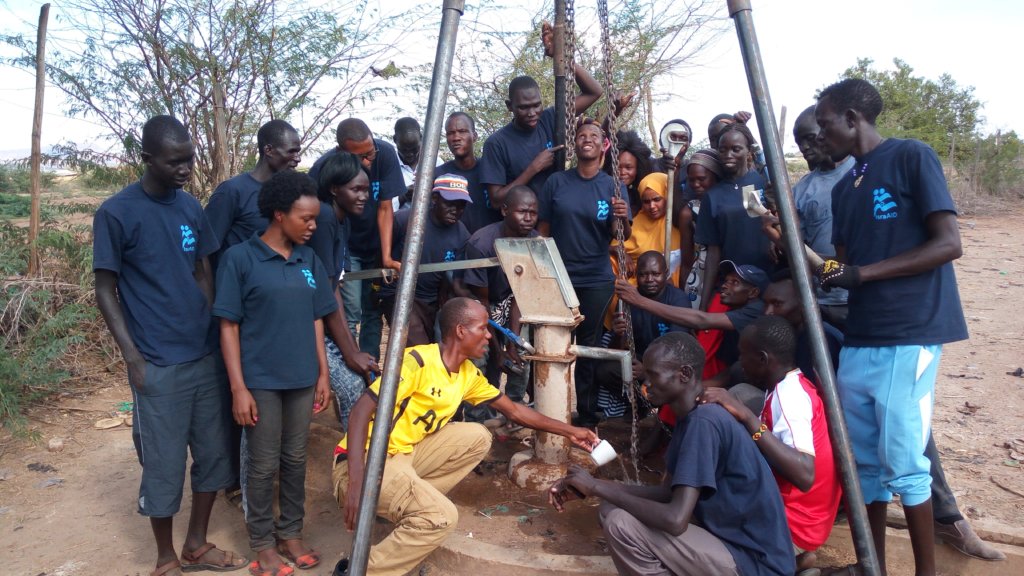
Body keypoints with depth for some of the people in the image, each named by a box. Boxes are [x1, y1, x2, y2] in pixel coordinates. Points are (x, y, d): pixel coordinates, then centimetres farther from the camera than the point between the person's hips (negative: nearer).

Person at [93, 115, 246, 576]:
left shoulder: (192, 207, 6)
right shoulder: (115, 213, -8)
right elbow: (106, 291, -6)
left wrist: (217, 334, 9)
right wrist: (133, 359, -10)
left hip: (206, 355, 5)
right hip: (159, 364, -5)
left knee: (215, 454, 13)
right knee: (164, 466, 6)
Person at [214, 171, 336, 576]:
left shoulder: (309, 259, 5)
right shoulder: (240, 258, -9)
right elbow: (228, 326, -8)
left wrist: (323, 373, 8)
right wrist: (238, 387, -12)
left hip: (302, 377, 5)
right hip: (261, 380, -4)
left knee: (295, 459, 15)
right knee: (263, 464, 7)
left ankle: (291, 533, 31)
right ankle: (263, 543, 25)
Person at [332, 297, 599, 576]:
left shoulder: (469, 374, 4)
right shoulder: (417, 361, -21)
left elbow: (514, 410, 16)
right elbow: (361, 411, -24)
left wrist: (569, 431, 17)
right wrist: (356, 482, -32)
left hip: (405, 454, 8)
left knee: (478, 437, 0)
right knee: (442, 516, -25)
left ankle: (412, 501, 3)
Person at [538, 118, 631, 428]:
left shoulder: (612, 186, 1)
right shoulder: (556, 182, 2)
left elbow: (621, 235, -4)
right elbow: (543, 229, 5)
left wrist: (622, 219, -26)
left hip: (597, 279, 0)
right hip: (559, 275, 0)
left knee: (588, 345, 6)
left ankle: (587, 413, 15)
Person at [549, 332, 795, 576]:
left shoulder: (703, 422, -24)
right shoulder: (692, 417, 6)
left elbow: (674, 520, -30)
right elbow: (668, 493, 9)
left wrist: (599, 487, -19)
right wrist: (595, 487, -2)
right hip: (729, 537, 9)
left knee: (621, 524, -20)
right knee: (612, 508, 5)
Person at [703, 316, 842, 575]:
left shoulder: (788, 396, -23)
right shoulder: (792, 387, 6)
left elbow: (805, 475, -36)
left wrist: (746, 416, -36)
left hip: (793, 524, -9)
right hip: (788, 509, 9)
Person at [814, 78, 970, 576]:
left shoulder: (911, 157, -5)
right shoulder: (843, 189, 16)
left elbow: (948, 244, -12)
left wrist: (864, 273, -16)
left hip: (908, 336, -7)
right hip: (859, 339, 7)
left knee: (901, 462, -2)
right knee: (863, 461, 11)